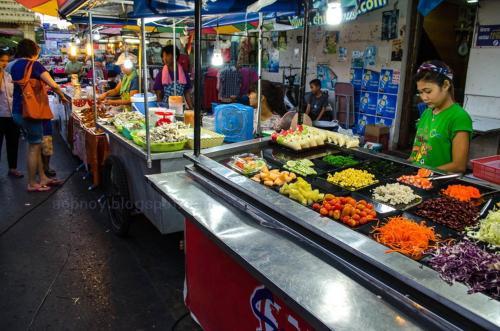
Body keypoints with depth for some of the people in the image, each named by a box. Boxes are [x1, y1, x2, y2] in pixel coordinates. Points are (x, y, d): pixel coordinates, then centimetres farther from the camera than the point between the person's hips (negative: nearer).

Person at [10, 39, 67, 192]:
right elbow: (53, 85, -19)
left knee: (35, 145, 14)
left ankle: (43, 178, 20)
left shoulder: (14, 66, 12)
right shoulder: (34, 65, -12)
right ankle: (32, 184, 6)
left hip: (18, 111, 8)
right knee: (34, 146, 0)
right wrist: (62, 97, -3)